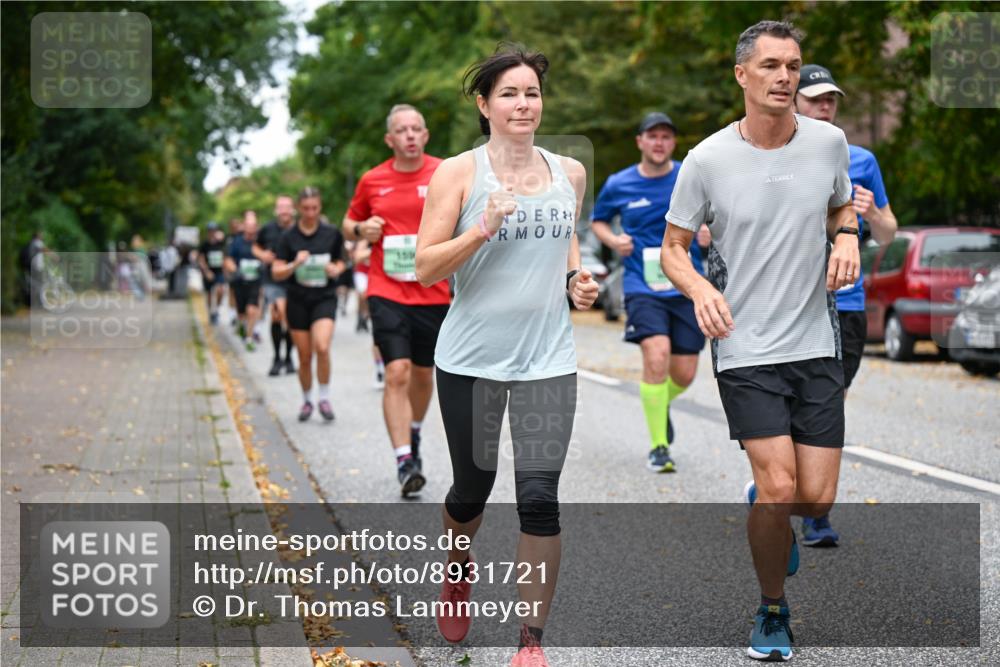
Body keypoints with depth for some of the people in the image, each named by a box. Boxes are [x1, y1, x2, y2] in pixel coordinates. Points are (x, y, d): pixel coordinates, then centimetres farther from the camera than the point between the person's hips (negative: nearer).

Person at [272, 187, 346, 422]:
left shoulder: (332, 234, 0)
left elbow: (340, 262, 13)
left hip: (325, 299, -1)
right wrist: (295, 264, -21)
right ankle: (307, 401, 26)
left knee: (322, 347, -22)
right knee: (305, 357, 5)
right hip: (298, 301, 1)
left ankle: (324, 398, -6)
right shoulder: (288, 237, -1)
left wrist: (336, 269, -10)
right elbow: (276, 272, -2)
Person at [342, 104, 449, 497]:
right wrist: (361, 229, -6)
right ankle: (405, 462, -12)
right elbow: (349, 225, 16)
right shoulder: (372, 181, 3)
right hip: (387, 291, -1)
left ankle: (413, 435, 42)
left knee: (423, 373, 14)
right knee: (397, 373, -14)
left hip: (433, 292, 1)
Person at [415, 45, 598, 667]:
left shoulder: (570, 172, 8)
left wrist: (576, 277, 7)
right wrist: (484, 228, -21)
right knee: (473, 487, 14)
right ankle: (460, 566, 48)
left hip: (548, 359, 2)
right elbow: (425, 267, -8)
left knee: (539, 497, -8)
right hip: (471, 358, -2)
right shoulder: (458, 172, -4)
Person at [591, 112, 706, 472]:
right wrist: (613, 240, -2)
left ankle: (661, 403, 41)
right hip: (643, 286, -2)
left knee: (684, 374, 3)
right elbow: (598, 220, 19)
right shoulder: (618, 185, 2)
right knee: (657, 356, -24)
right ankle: (658, 446, -10)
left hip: (687, 288, 2)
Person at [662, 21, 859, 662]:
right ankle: (773, 610, 11)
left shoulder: (829, 141, 0)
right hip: (745, 349, -3)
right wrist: (701, 289, -19)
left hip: (817, 344, 3)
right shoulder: (707, 160, -8)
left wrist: (847, 236, -3)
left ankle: (765, 507, 37)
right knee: (779, 488, -14)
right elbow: (673, 247, 2)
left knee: (817, 499, -1)